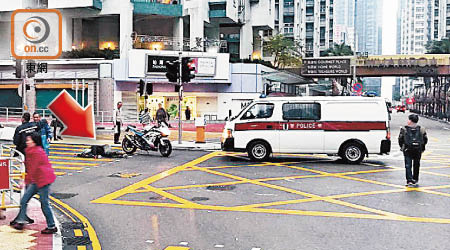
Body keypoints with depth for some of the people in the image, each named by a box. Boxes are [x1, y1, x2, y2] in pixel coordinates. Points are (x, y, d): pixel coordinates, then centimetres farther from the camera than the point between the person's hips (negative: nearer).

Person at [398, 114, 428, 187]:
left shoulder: (404, 129, -7)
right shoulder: (422, 130, -1)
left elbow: (400, 139, -3)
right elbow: (425, 140, 4)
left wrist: (402, 147, 11)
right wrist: (422, 148, 16)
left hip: (407, 150, -2)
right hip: (418, 151, 2)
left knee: (408, 165, 2)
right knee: (416, 166, 15)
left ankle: (409, 180, -10)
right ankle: (415, 181, 24)